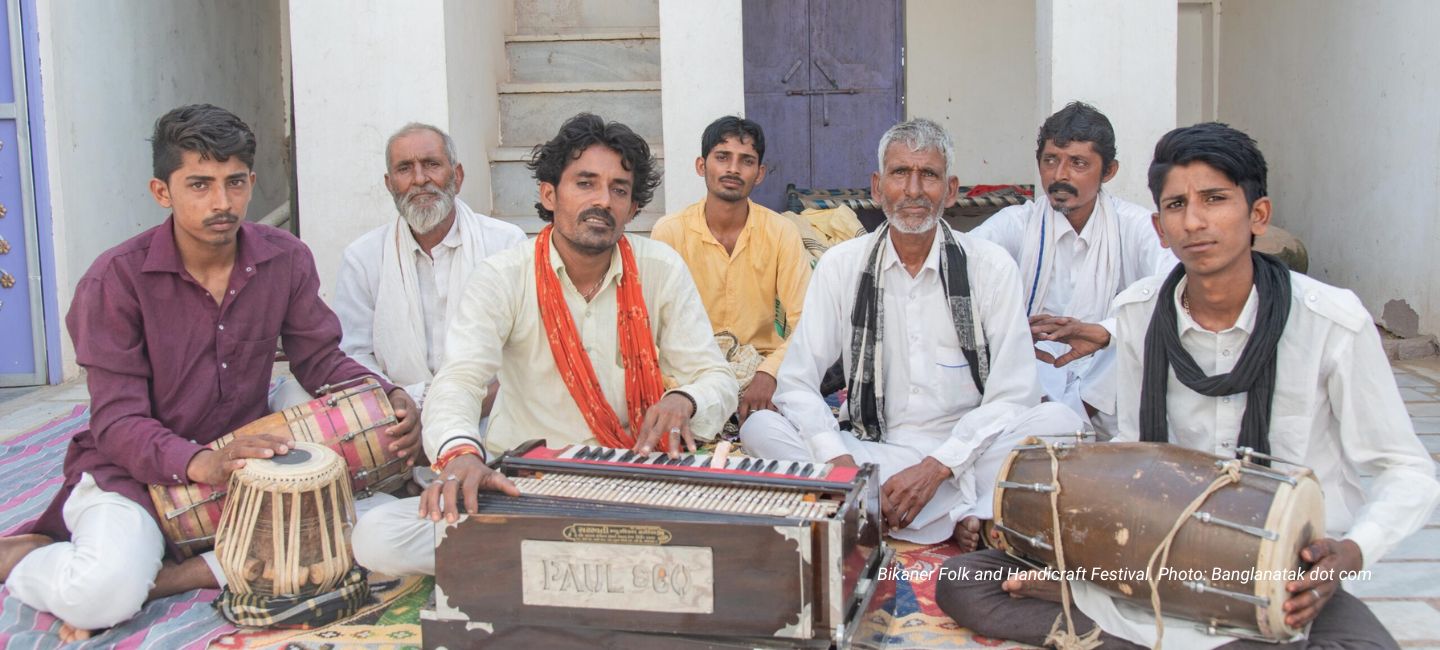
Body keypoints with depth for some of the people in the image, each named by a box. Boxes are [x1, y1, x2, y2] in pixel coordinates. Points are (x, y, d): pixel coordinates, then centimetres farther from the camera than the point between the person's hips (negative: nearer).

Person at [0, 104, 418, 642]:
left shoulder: (286, 260, -3)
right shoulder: (116, 279, -14)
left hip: (245, 460, 5)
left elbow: (320, 359, 2)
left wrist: (388, 400, -21)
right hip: (134, 472, -4)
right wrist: (200, 464, -38)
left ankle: (169, 577, -17)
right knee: (105, 592, -33)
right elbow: (117, 422, -17)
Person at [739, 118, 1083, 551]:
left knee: (1059, 421, -27)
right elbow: (796, 382, -3)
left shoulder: (991, 267, -1)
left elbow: (1013, 397, -5)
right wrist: (840, 462, -21)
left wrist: (937, 466, -20)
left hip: (965, 457, -2)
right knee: (760, 428, -24)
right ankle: (961, 519, -25)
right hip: (873, 453, 2)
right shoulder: (840, 266, 2)